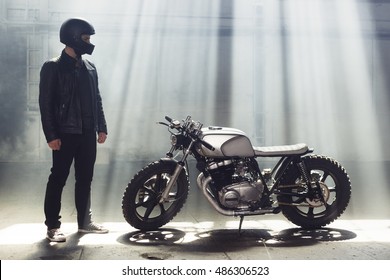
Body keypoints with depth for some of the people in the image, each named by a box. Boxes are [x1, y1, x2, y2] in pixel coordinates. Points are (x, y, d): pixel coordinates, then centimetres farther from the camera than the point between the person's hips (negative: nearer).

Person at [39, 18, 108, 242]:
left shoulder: (90, 67, 14)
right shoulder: (53, 67, -4)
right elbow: (45, 103, -9)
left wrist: (102, 127, 10)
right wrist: (51, 135, -15)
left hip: (88, 133, 6)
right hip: (65, 133, -6)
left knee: (85, 179, 11)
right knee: (58, 179, 0)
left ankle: (85, 221, 21)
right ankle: (53, 226, 7)